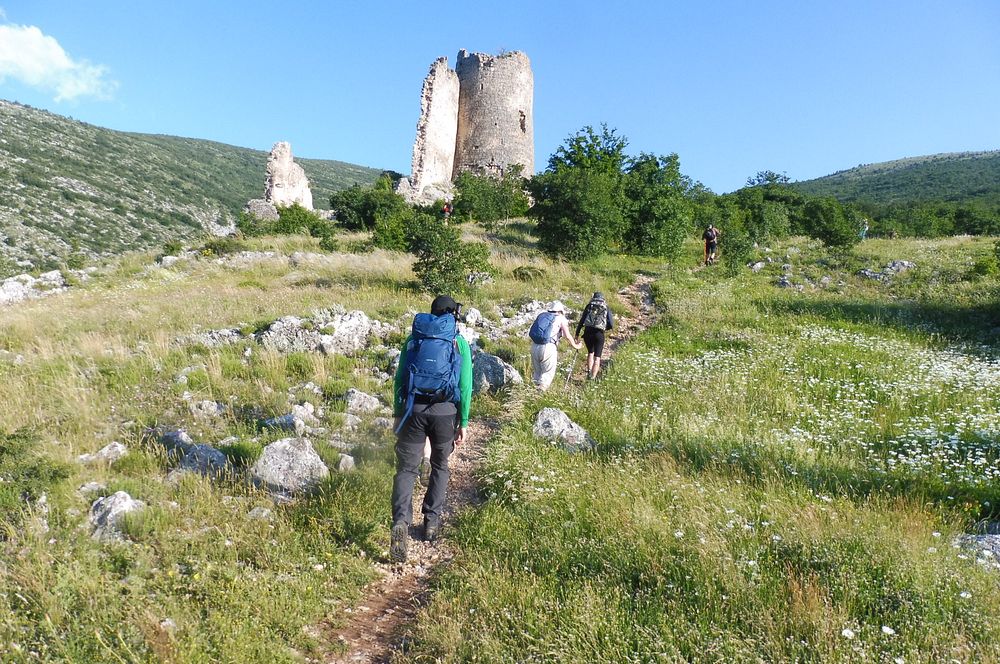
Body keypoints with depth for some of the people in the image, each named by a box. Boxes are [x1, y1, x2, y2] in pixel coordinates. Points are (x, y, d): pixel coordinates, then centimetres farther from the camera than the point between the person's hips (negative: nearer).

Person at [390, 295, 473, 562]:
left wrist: (398, 415, 14)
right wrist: (463, 423, 6)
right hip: (445, 410, 0)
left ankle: (401, 522, -18)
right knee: (440, 466, 20)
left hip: (413, 408, 1)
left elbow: (398, 379, 8)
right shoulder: (460, 343, 5)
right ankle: (432, 521, 24)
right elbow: (465, 386, 1)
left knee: (406, 468, 3)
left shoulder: (413, 338, 10)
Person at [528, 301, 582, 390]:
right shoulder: (561, 319, 6)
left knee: (537, 372, 18)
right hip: (548, 347, -5)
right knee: (548, 372, 4)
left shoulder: (541, 315, 20)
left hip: (534, 346, 5)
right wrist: (575, 346, 19)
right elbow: (567, 336, 1)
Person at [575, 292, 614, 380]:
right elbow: (611, 324, 5)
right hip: (599, 333, -2)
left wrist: (577, 333, 13)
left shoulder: (589, 305, 14)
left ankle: (589, 372, 14)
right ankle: (593, 378, -6)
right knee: (597, 357, 4)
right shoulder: (606, 308, 12)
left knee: (590, 352, 24)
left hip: (588, 332, 2)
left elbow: (581, 320, 8)